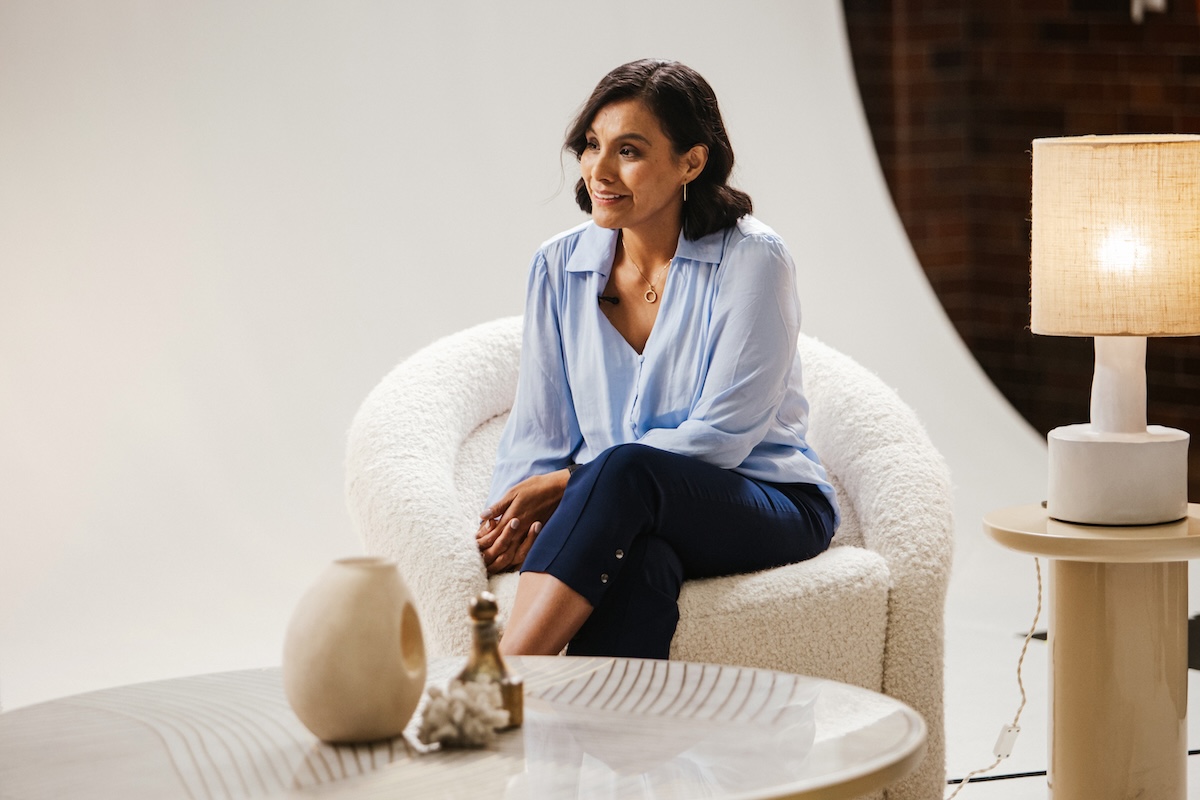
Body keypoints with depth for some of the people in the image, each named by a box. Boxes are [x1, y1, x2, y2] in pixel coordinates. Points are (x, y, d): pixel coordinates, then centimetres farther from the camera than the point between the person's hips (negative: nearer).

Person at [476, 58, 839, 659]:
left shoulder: (751, 261, -8)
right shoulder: (559, 266, 6)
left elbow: (722, 434, -13)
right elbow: (537, 431, 8)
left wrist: (562, 486, -16)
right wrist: (519, 518, -14)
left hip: (766, 505, -3)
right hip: (621, 518, 3)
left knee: (624, 469, -36)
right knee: (639, 562, -37)